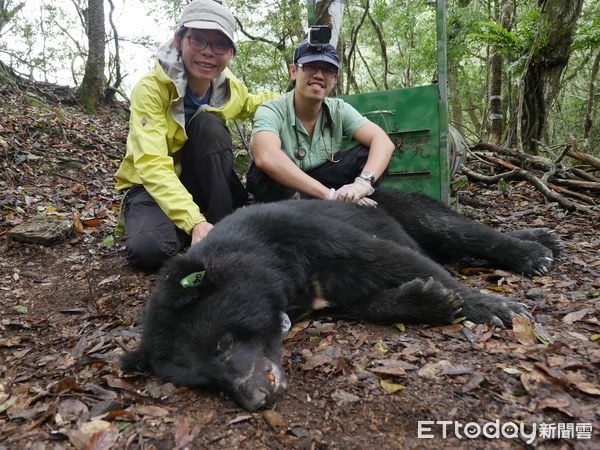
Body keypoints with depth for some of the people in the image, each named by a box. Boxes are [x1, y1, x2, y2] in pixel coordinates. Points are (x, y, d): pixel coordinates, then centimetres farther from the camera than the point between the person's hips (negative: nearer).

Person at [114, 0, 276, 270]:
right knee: (149, 248, -36)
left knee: (207, 123, -25)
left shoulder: (231, 89, -5)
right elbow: (152, 164, -33)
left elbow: (247, 104, 22)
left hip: (203, 184, 4)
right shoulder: (151, 89, -21)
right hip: (153, 186, -4)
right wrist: (195, 221, -47)